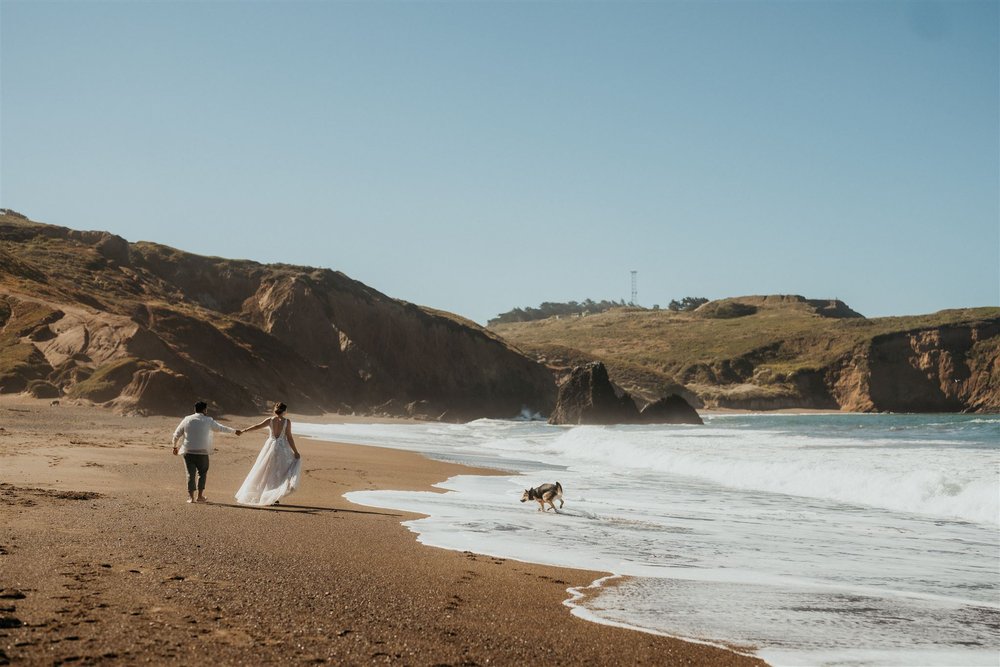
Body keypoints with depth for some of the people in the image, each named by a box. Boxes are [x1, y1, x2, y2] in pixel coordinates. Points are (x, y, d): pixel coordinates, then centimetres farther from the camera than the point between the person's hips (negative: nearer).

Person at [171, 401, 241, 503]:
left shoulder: (187, 420, 5)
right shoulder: (208, 421, 0)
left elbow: (176, 435, 10)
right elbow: (221, 428, 12)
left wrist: (175, 446, 26)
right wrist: (234, 431, 28)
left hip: (188, 452, 2)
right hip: (202, 452, -2)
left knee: (191, 474, 7)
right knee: (202, 473, 15)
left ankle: (191, 497, 4)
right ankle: (200, 496, 12)